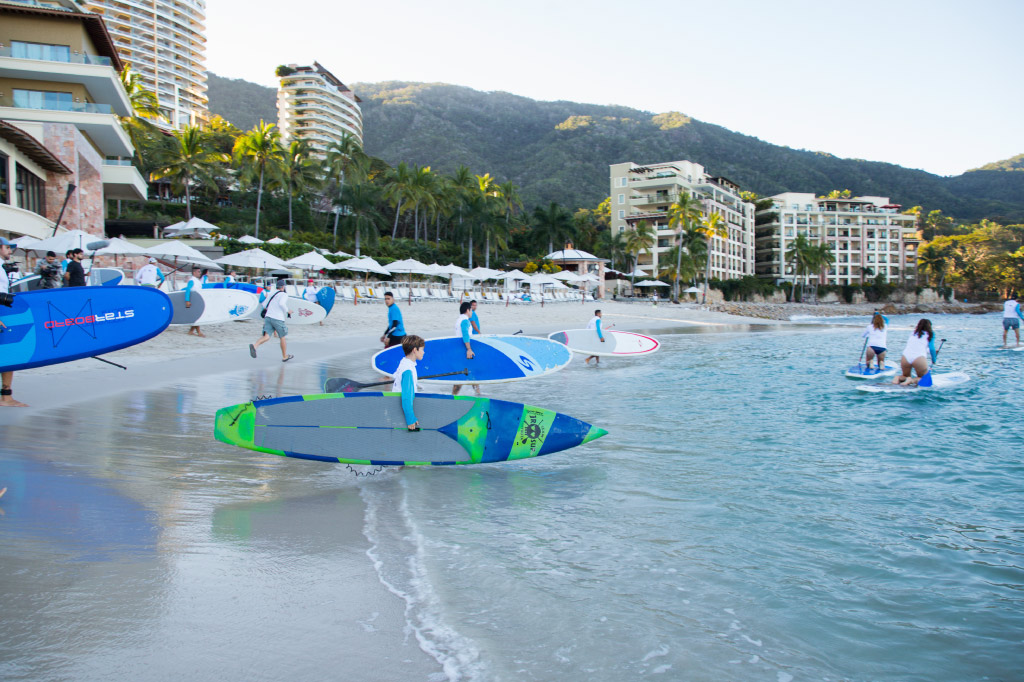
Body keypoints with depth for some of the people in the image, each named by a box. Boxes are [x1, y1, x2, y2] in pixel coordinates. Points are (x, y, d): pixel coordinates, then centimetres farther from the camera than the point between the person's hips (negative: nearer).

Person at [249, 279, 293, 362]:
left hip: (268, 317, 5)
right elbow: (281, 303, -21)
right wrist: (286, 311, -5)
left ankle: (254, 346, -35)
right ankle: (284, 357, 23)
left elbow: (264, 306, 20)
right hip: (278, 318, -5)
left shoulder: (272, 294, 18)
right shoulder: (284, 295, -2)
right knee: (282, 337, 12)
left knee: (267, 336, -6)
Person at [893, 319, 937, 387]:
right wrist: (933, 361, 21)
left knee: (905, 376, 25)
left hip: (905, 356, 4)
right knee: (924, 379, 14)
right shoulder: (930, 334, 13)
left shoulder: (914, 333, 24)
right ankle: (912, 380, -17)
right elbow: (931, 348, 7)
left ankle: (898, 377, -9)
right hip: (919, 357, -4)